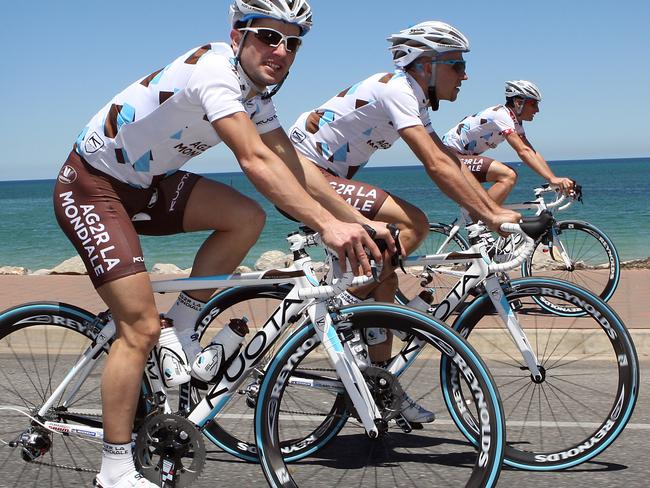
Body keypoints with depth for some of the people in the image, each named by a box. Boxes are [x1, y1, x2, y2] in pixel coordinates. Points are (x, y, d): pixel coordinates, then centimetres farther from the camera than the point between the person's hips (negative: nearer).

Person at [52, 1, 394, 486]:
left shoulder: (256, 94, 2)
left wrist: (360, 220, -9)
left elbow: (297, 167, 1)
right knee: (141, 328, -14)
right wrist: (327, 224, -44)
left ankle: (180, 332, 4)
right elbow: (255, 160, -38)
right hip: (91, 186, -8)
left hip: (145, 184, 8)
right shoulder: (214, 68, -26)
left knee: (247, 217, -11)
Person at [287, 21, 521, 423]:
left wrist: (497, 211, 3)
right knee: (413, 223, -23)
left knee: (384, 276, 7)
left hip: (324, 178, 10)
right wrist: (491, 216, -27)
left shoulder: (414, 99, 13)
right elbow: (437, 166, -27)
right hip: (302, 173, -10)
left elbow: (453, 164, 11)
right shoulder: (398, 89, -18)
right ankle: (347, 307, -12)